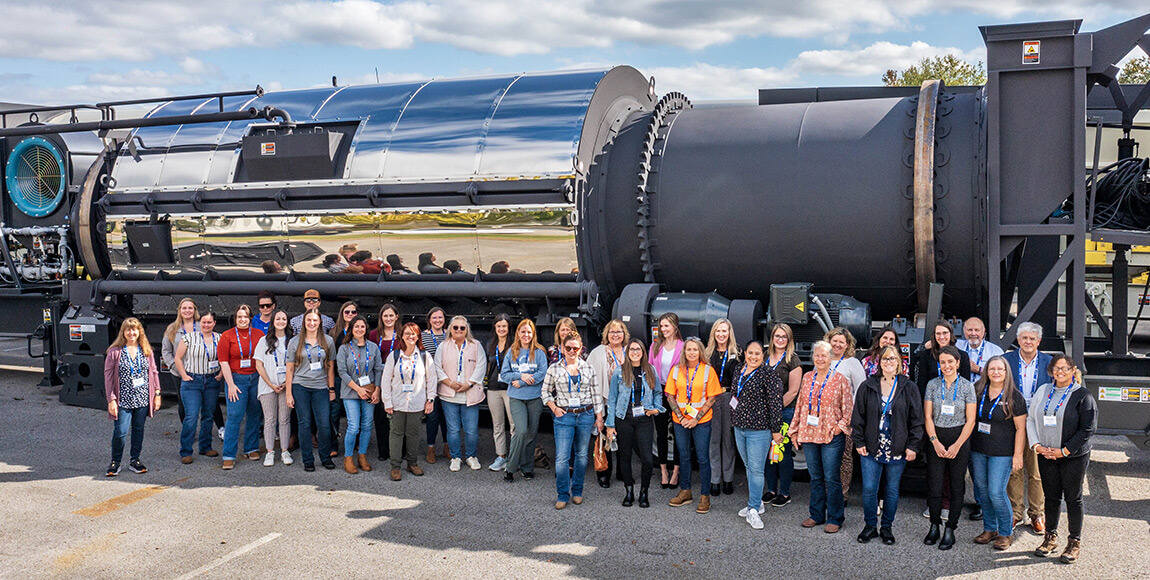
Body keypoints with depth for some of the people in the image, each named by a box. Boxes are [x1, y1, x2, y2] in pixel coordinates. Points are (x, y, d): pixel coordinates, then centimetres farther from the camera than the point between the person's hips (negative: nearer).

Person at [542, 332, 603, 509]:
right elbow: (546, 392, 10)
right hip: (564, 416, -2)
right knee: (562, 457, -7)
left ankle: (577, 491, 23)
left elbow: (596, 394, 8)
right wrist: (554, 408, -4)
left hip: (586, 415, 2)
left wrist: (599, 417, 6)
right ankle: (563, 495, 4)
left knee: (582, 454, 10)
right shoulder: (554, 369, 1)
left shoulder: (588, 368, 5)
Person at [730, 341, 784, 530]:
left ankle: (753, 510, 2)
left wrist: (776, 430, -13)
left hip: (759, 430, -7)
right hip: (739, 428, 7)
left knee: (756, 469, -4)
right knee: (749, 467, 15)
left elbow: (775, 404, -13)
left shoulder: (769, 375, -13)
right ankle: (756, 503, 27)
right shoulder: (739, 371, 8)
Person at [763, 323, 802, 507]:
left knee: (784, 453, 0)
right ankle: (771, 489, 22)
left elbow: (793, 391, -9)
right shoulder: (766, 357, 11)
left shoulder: (792, 360, -6)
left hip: (785, 412, -5)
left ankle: (785, 493, 10)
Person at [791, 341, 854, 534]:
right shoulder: (807, 378, 10)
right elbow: (800, 405, 14)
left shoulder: (840, 379, -3)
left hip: (832, 436, -4)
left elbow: (848, 407, -2)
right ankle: (817, 515, 23)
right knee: (815, 477, 12)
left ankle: (835, 518, 9)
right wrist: (795, 430, 13)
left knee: (831, 478, -2)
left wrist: (841, 426, -12)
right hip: (809, 435, 5)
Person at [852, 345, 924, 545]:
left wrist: (913, 445, -4)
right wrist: (859, 442, 0)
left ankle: (887, 527, 23)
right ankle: (870, 526, 17)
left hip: (897, 450, 0)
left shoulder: (909, 388, 1)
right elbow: (858, 416, 5)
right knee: (869, 489, 0)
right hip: (871, 449, 0)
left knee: (892, 490, 8)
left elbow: (916, 419, 2)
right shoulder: (867, 386, 3)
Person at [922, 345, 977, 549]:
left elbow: (970, 420, -3)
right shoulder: (932, 385, 3)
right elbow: (928, 416, 2)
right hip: (936, 438, 1)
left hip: (960, 438, -1)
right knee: (934, 484, 0)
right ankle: (934, 527, 13)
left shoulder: (967, 386, -1)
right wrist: (935, 441, -9)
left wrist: (957, 445, -10)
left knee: (957, 485, 2)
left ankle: (950, 530, 10)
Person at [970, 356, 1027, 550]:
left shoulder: (1014, 396, -7)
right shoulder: (978, 390, 5)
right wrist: (967, 445, 9)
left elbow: (1020, 428, -6)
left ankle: (1006, 533, 10)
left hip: (1002, 453, -5)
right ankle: (990, 529, 25)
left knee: (996, 492, -7)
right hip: (978, 450, 5)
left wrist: (1018, 455, -9)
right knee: (982, 490, 11)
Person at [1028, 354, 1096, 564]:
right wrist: (1036, 445, -3)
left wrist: (1064, 451, -13)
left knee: (1073, 498, 4)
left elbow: (1088, 428, -11)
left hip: (1074, 457, -4)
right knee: (1051, 496, 11)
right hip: (1046, 455, 4)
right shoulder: (1043, 391, 6)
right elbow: (1030, 419, 9)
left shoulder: (1082, 395, -7)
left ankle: (1074, 542, 15)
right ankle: (1051, 538, 23)